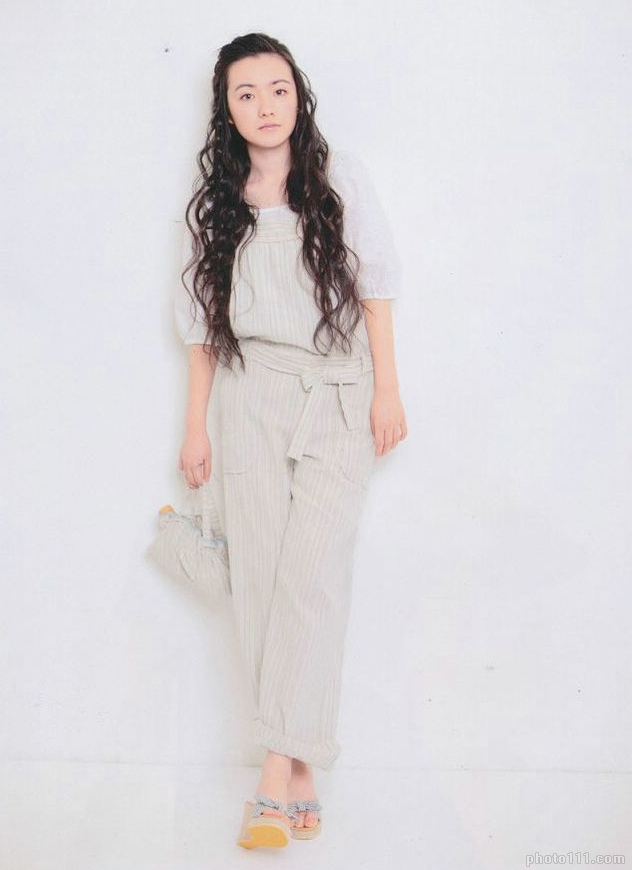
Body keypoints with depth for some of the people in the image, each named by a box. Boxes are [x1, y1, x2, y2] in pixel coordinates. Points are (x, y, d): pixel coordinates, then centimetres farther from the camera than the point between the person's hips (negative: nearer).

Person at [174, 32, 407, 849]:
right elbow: (203, 318, 13)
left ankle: (281, 765, -14)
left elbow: (374, 283, 4)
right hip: (252, 395, 2)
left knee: (312, 573, -14)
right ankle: (301, 762, 3)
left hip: (338, 393, -2)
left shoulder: (339, 176, 5)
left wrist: (386, 388, -2)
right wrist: (197, 426, 11)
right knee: (258, 577, -4)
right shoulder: (217, 198, 11)